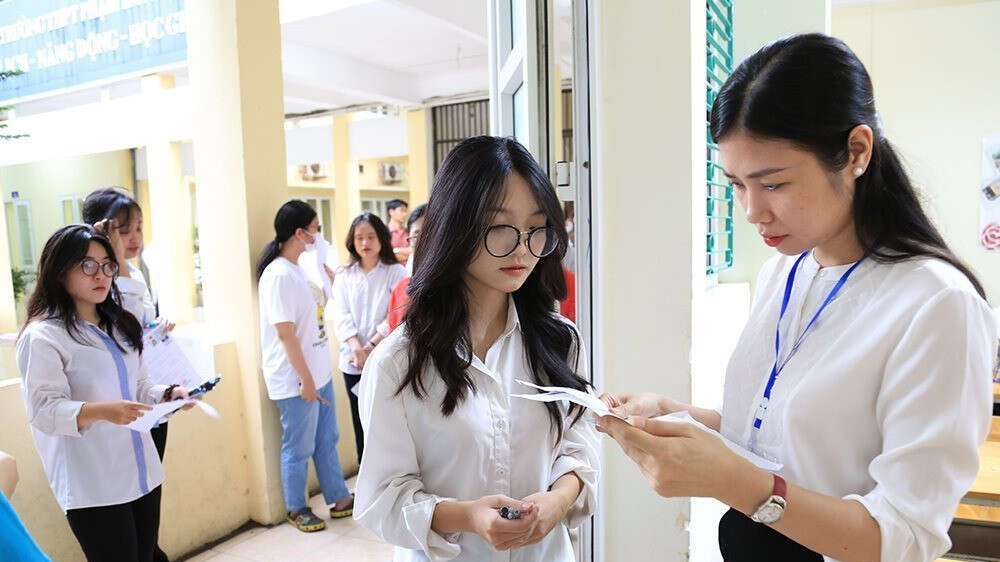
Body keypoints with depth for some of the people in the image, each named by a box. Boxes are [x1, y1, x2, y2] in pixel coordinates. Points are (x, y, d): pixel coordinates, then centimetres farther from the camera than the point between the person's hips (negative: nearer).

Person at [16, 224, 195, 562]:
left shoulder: (121, 325, 12)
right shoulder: (42, 335, -11)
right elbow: (44, 410, -17)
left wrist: (168, 394, -3)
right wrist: (101, 411, -33)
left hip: (142, 474, 7)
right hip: (92, 488, -7)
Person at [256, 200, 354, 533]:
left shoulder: (299, 269, 9)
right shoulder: (278, 275, -19)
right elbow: (285, 333, -21)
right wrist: (305, 378, -19)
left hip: (318, 372, 9)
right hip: (297, 379, -9)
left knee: (326, 440, 19)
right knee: (298, 448, 8)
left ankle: (339, 499, 32)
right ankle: (296, 509, 27)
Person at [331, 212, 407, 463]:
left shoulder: (396, 272, -2)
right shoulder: (344, 275, 8)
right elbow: (342, 316, 0)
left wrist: (371, 346, -13)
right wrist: (358, 349, -14)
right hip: (354, 361, 3)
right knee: (361, 421, 10)